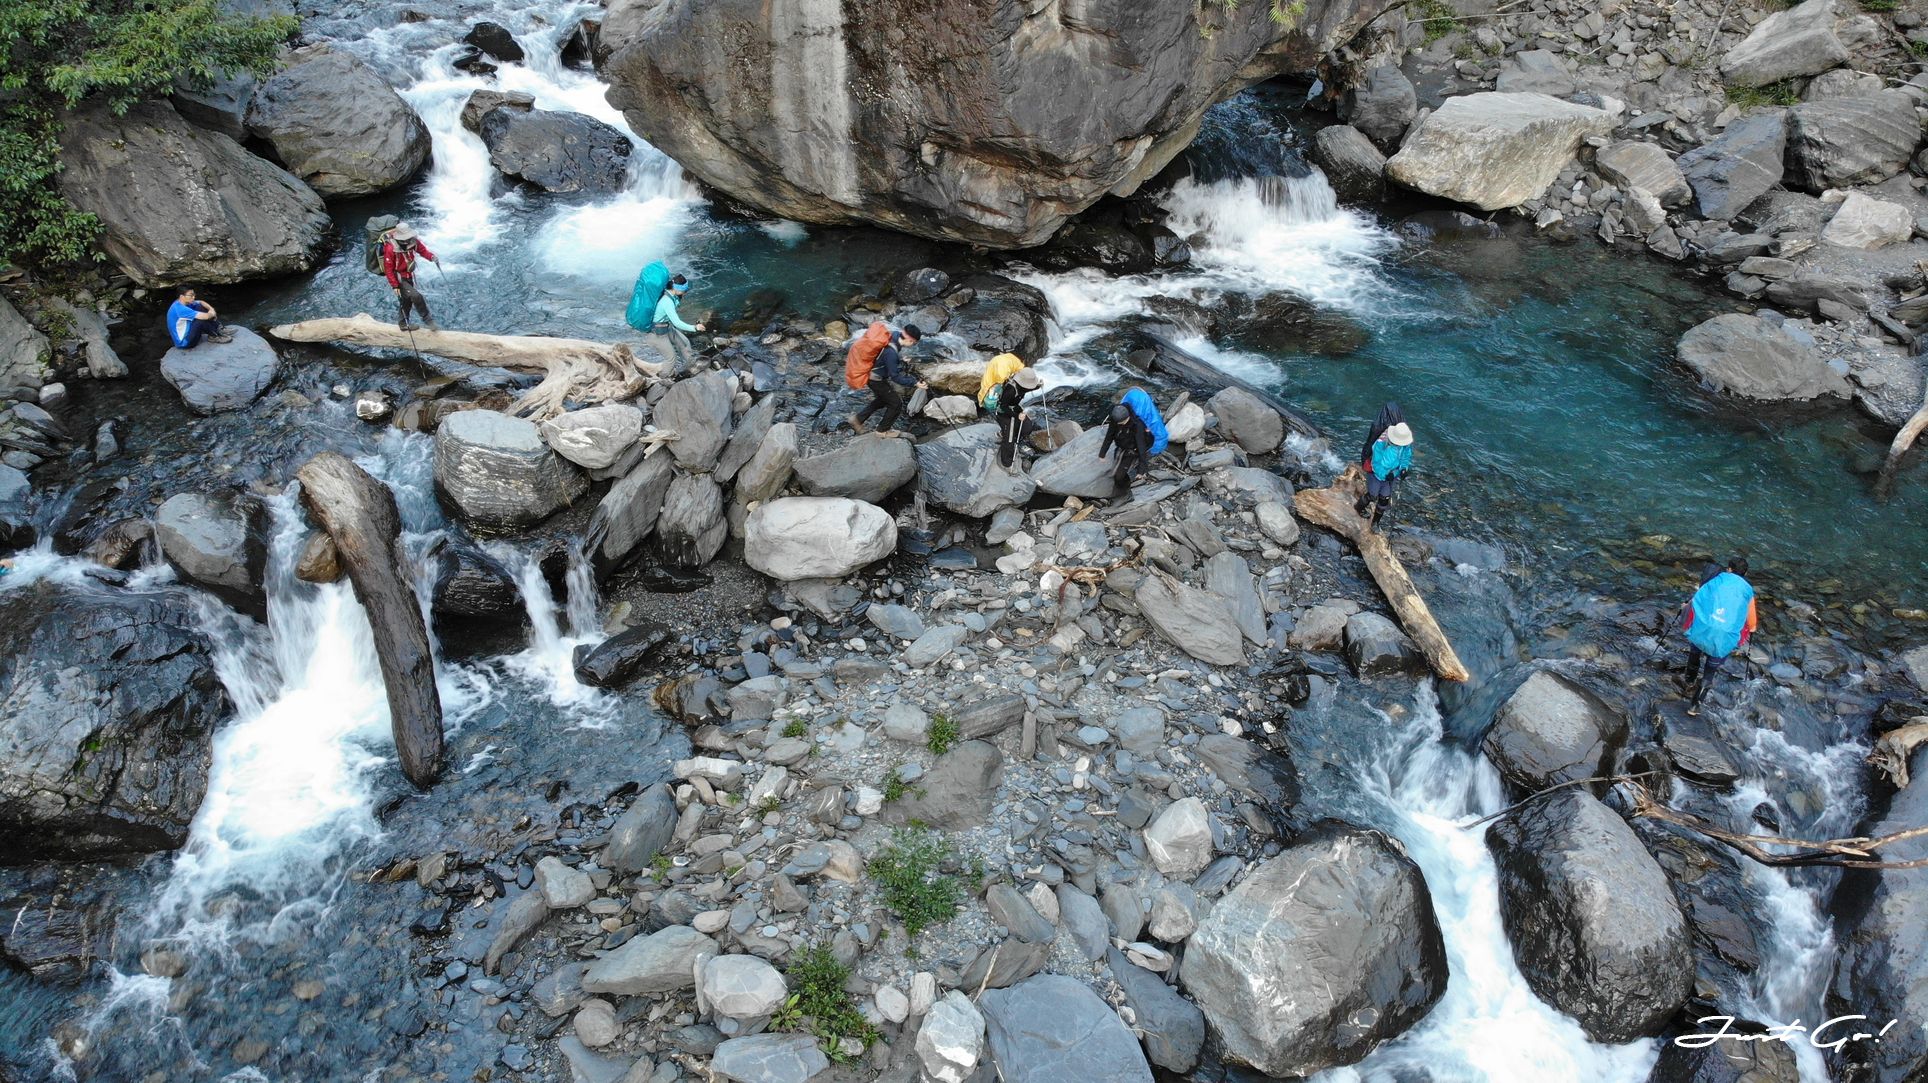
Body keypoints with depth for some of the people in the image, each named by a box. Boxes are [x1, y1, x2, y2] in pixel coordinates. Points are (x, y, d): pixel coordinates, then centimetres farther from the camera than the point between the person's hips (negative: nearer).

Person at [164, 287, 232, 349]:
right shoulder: (179, 308, -28)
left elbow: (201, 303, 16)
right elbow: (206, 316, -34)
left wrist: (211, 309, -4)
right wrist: (212, 314, -10)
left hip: (186, 331, 9)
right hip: (184, 342, -9)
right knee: (201, 320, -25)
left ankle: (219, 329, 0)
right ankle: (214, 336, 0)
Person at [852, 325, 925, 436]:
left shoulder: (895, 335, -13)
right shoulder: (891, 352, -37)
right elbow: (895, 377, -29)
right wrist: (914, 383, -29)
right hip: (876, 379, -9)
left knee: (883, 399, 29)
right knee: (896, 403, 5)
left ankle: (858, 419, 36)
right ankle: (883, 430, 25)